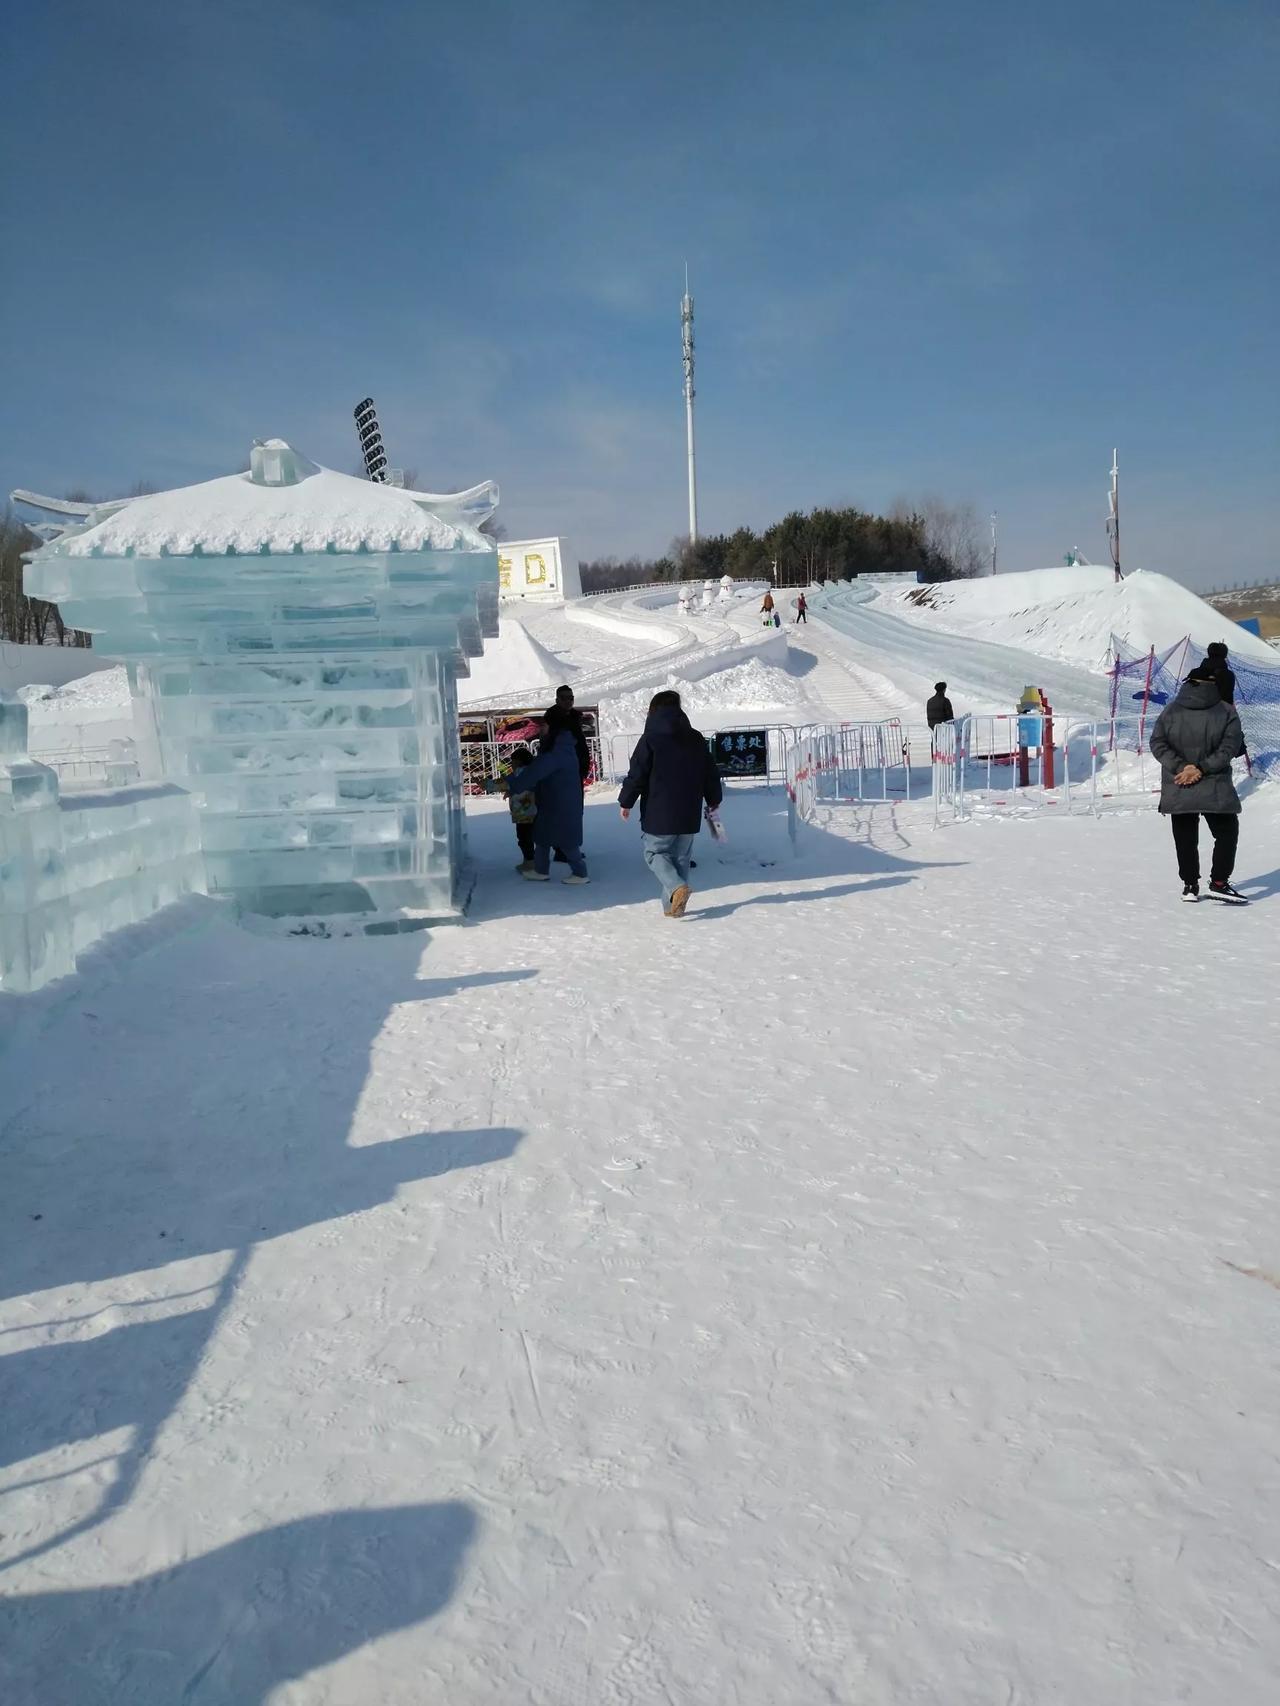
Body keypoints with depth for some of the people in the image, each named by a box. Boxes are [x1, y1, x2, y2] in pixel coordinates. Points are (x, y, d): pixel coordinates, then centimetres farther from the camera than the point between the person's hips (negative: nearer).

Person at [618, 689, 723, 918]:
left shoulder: (650, 739, -9)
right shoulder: (696, 740, 8)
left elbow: (637, 775, -10)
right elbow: (711, 773, 14)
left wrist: (626, 802, 2)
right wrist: (713, 800, 27)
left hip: (659, 814, -5)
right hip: (689, 814, 5)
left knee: (655, 852, 8)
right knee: (681, 856, 14)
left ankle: (676, 887, -16)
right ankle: (673, 905, 11)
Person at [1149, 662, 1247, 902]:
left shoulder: (1170, 711, -1)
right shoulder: (1227, 711, -7)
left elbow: (1157, 743, -6)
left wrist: (1181, 766, -10)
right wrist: (1202, 768, -13)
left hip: (1177, 791, 3)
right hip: (1215, 790, -2)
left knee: (1185, 839, 12)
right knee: (1227, 832, 13)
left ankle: (1190, 885, 15)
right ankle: (1219, 882, 6)